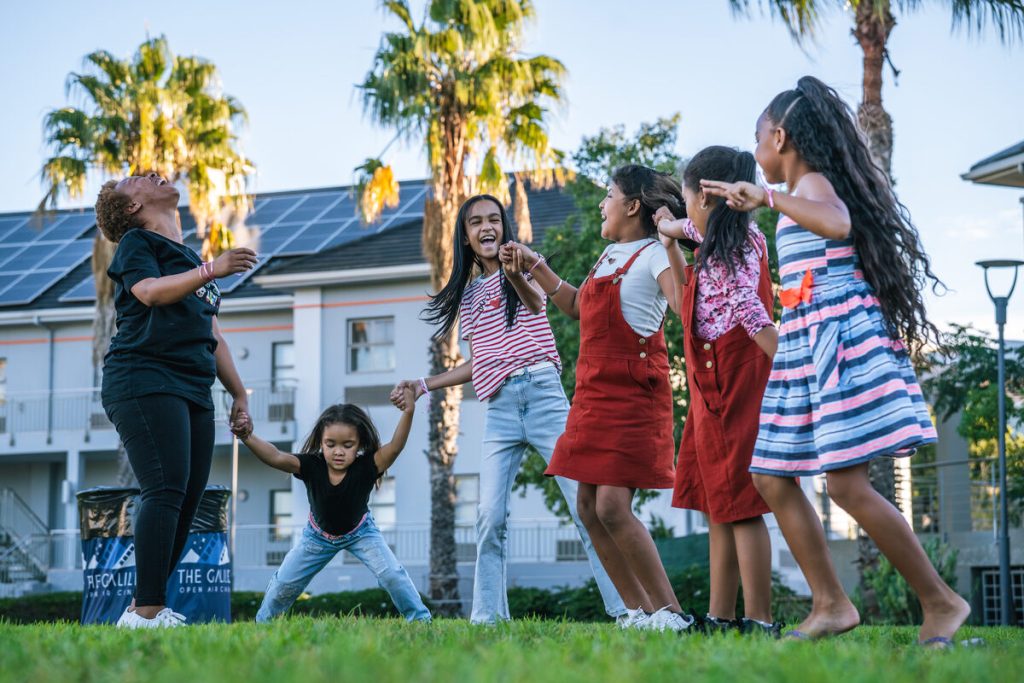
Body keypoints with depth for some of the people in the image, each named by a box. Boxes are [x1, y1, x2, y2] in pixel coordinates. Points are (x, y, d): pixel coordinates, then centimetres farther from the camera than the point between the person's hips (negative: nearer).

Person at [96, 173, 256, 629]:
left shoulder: (190, 259, 31)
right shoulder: (136, 242, 8)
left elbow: (213, 336, 30)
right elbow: (149, 291, -13)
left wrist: (239, 394, 25)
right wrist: (210, 271, -21)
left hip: (193, 391, 8)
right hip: (144, 381, -8)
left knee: (187, 502, 0)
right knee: (166, 490, -21)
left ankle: (141, 612, 3)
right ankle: (149, 611, -27)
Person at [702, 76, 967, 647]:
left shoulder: (813, 184, -11)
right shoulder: (807, 194, 17)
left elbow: (838, 223, -33)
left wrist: (769, 196, -33)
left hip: (839, 336, -10)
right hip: (806, 343, 10)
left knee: (847, 483, -15)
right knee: (773, 478, 8)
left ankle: (942, 603, -7)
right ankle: (832, 604, 10)